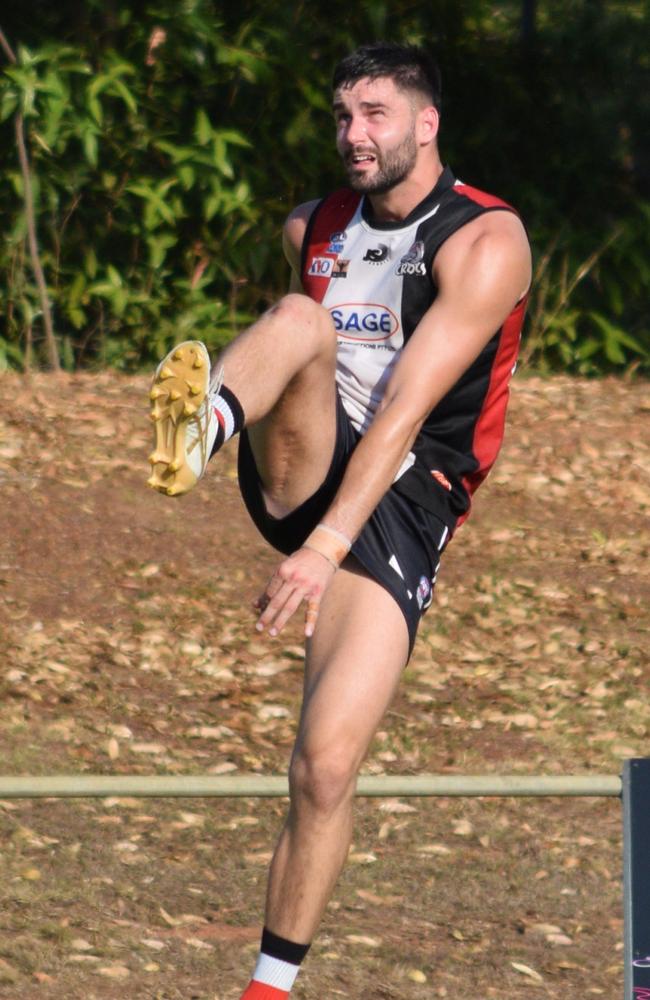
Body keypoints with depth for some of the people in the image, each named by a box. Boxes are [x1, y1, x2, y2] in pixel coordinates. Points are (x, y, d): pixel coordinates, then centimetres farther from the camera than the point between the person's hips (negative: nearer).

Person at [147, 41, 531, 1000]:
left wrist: (327, 547, -26)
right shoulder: (310, 231, 11)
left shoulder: (485, 241, -9)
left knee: (326, 768, -15)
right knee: (299, 319, -26)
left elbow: (406, 407, -19)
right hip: (299, 478, 4)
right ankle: (199, 428, -59)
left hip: (398, 508, -4)